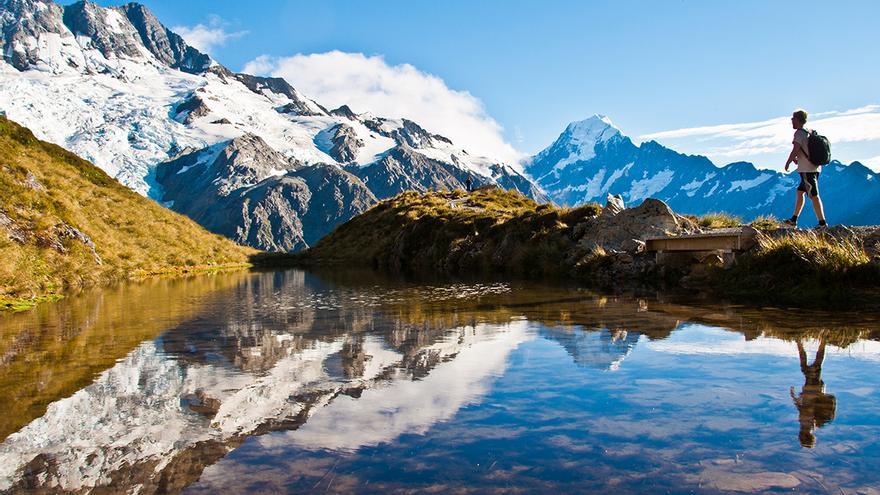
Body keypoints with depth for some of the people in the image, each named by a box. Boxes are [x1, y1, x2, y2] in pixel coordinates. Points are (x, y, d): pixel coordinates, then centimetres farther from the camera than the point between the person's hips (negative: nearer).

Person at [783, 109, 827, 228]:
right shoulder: (809, 133, 16)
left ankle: (822, 222, -11)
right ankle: (793, 220, 23)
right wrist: (797, 158, 18)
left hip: (807, 169, -10)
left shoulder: (799, 133, -11)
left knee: (814, 196, -9)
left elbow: (795, 150, -18)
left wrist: (787, 163, -6)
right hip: (814, 168, 10)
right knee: (799, 192, 17)